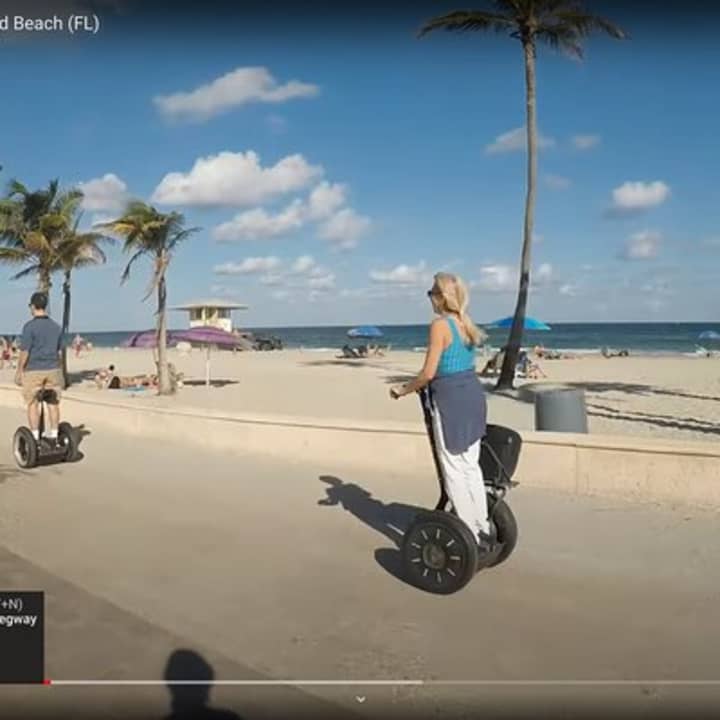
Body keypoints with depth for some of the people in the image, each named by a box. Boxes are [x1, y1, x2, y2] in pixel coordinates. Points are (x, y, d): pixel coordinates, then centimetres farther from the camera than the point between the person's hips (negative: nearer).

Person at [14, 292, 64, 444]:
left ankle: (35, 438, 4)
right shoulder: (56, 326, 5)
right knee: (53, 403, 7)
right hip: (52, 370, 5)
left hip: (33, 371, -4)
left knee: (33, 404, 3)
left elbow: (24, 352, -13)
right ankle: (53, 435, 11)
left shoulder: (30, 326, -12)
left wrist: (19, 371, -4)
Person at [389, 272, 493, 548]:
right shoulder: (466, 322, 10)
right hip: (473, 393, 8)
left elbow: (429, 372, -17)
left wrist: (404, 389, -1)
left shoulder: (440, 324, -15)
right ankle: (482, 529, 24)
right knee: (471, 466, 17)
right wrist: (421, 384, 24)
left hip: (451, 399, -8)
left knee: (454, 471, 3)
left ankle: (470, 536, 10)